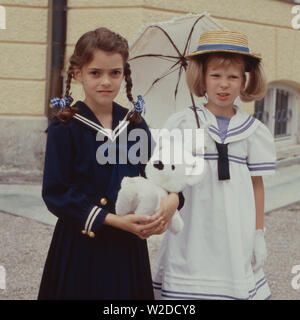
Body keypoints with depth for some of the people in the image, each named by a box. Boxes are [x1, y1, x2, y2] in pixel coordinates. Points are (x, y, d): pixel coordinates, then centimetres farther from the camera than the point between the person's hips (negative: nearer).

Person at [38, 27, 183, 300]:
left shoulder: (135, 123, 4)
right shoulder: (66, 127, -8)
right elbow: (55, 194, -11)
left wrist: (173, 198, -14)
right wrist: (111, 220, -19)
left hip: (128, 246, 4)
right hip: (80, 245, -4)